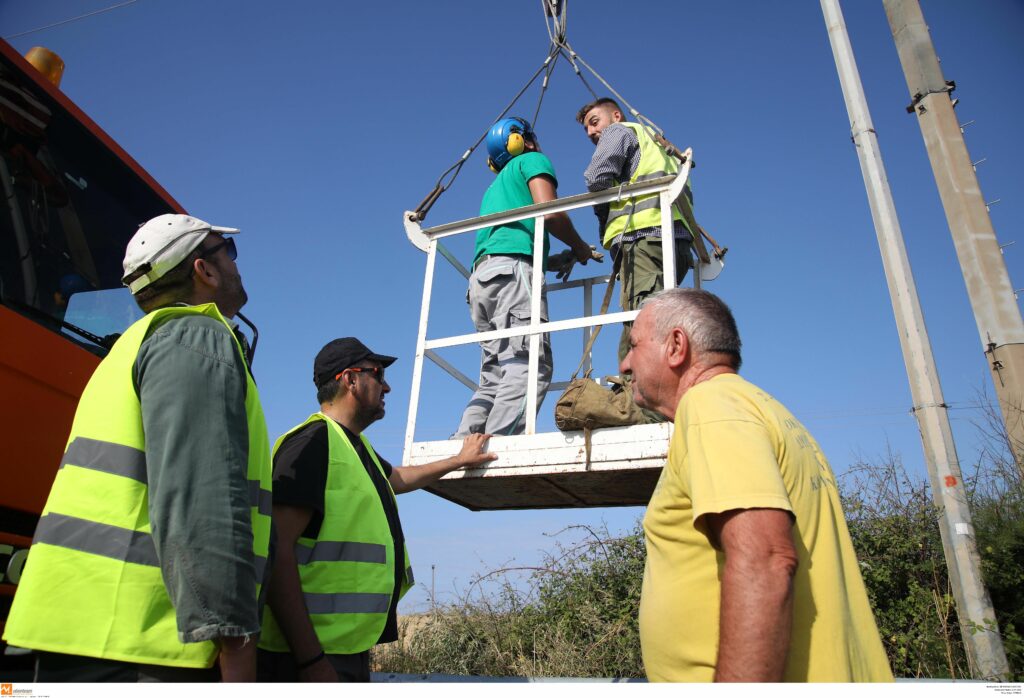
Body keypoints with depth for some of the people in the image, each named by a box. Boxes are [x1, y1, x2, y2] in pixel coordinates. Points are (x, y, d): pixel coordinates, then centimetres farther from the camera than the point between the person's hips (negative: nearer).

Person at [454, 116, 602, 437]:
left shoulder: (496, 185, 37)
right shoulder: (533, 160, 15)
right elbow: (549, 213, -4)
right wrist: (580, 248, 12)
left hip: (481, 273, 8)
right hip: (511, 268, -8)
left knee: (494, 377, 3)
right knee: (530, 367, -18)